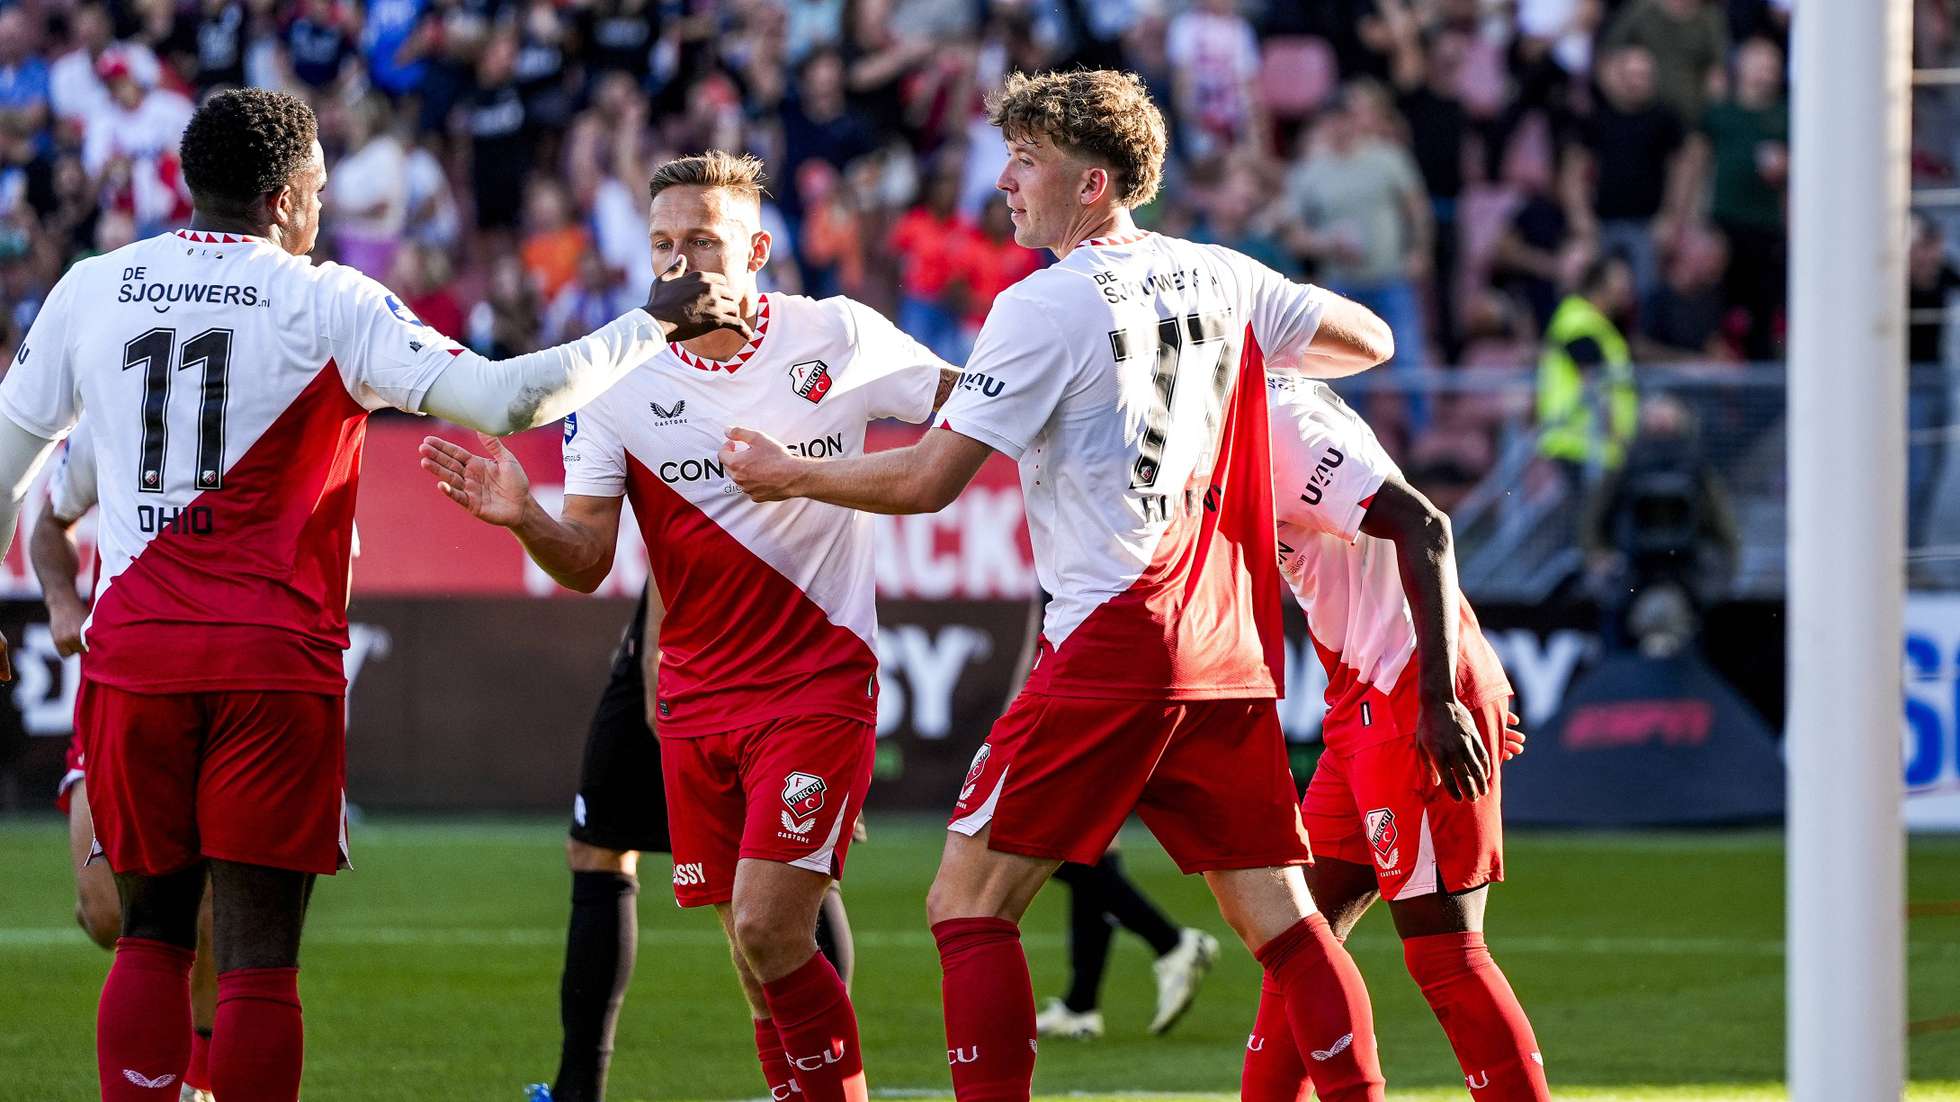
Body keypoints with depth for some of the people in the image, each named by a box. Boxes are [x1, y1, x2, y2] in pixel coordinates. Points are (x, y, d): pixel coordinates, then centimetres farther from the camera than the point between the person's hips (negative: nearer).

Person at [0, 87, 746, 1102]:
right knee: (257, 955, -1)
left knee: (151, 935, 12)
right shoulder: (327, 304, -3)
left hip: (131, 651, 3)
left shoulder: (91, 290, 8)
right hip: (273, 661, -3)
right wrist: (653, 324, 2)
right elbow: (505, 400, -10)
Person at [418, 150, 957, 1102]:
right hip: (696, 696, 3)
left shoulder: (837, 337, -6)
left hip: (818, 683, -3)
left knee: (767, 928, -16)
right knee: (751, 950, 6)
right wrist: (524, 520, -25)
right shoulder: (617, 379, -2)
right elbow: (586, 563, -4)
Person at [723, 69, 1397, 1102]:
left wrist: (786, 473, 9)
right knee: (1276, 911, 8)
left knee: (969, 902, -1)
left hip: (1110, 648, -7)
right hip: (1229, 651, 7)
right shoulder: (1218, 278, 10)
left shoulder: (1045, 307, -7)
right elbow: (1369, 339, 23)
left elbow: (925, 480, -6)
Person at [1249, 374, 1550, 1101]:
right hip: (1368, 704, 10)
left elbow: (1422, 527, -22)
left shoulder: (1277, 421, -14)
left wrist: (1440, 701, -27)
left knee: (1443, 951, -8)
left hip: (1411, 698, -10)